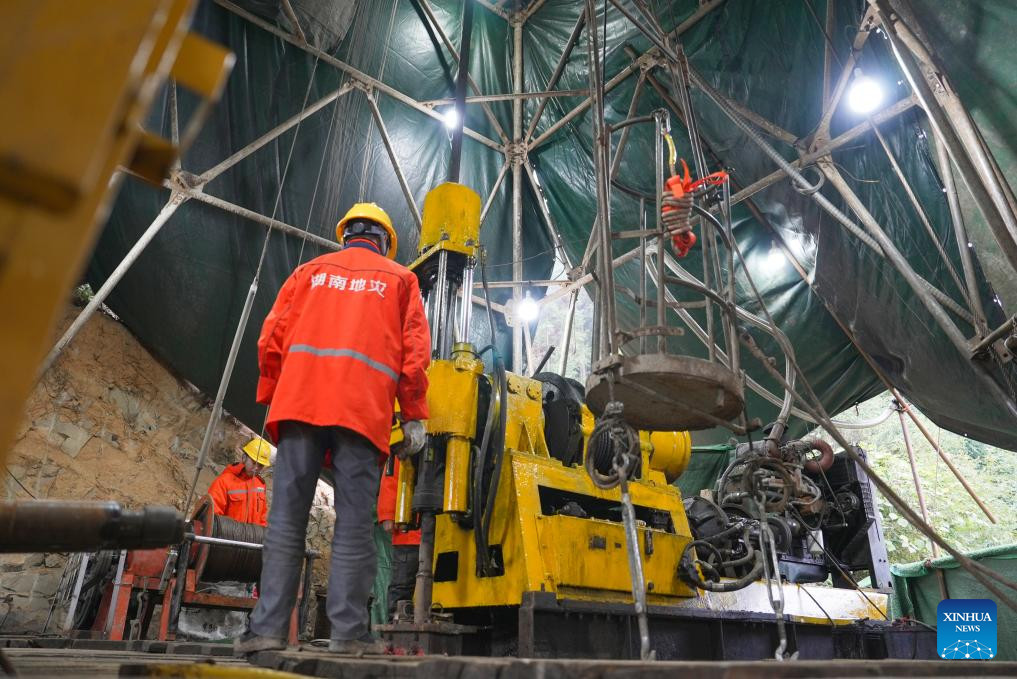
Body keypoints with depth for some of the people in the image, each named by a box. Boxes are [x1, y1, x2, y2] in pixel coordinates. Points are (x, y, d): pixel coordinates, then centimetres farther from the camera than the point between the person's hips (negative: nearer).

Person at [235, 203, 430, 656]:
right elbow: (415, 350, 5)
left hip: (300, 402, 2)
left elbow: (272, 337, 12)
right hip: (364, 410, -1)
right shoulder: (399, 278, 17)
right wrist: (415, 417, 5)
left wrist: (269, 399, 16)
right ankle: (349, 631, -3)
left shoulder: (311, 270, 21)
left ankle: (268, 627, 2)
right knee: (354, 523, -1)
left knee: (287, 518, 3)